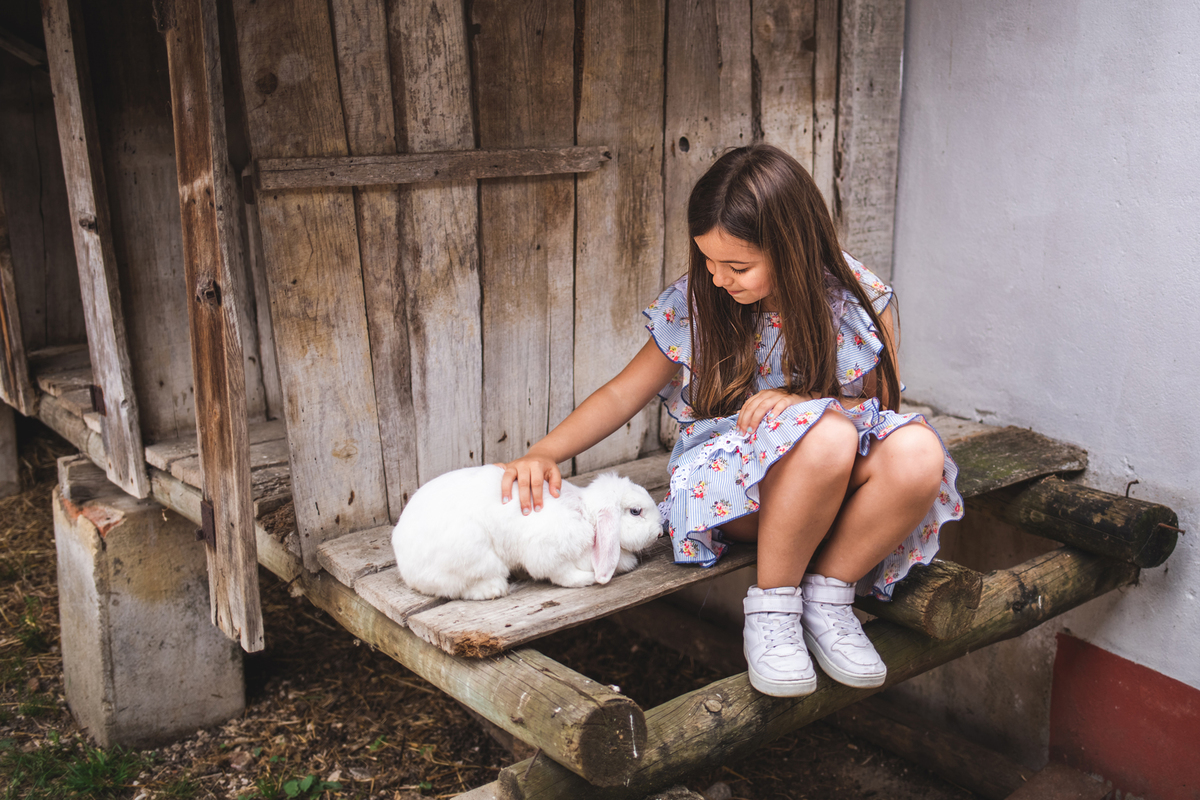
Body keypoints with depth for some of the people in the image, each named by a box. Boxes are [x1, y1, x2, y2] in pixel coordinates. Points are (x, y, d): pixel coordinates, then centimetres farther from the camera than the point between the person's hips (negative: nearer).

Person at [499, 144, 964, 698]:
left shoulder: (861, 302, -7)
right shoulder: (697, 304, -6)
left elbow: (881, 407, 1)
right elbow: (623, 393, 0)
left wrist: (801, 398, -19)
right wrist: (543, 453, -14)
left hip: (838, 486, 2)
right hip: (734, 476, -1)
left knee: (918, 453, -33)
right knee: (826, 437, -36)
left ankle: (828, 595, -10)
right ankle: (771, 606, -16)